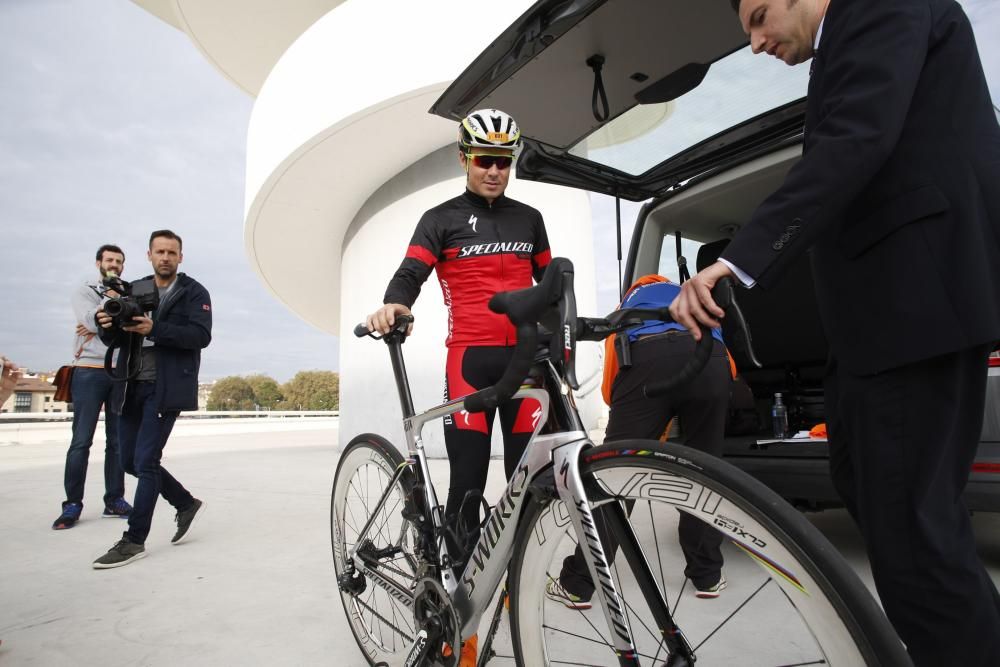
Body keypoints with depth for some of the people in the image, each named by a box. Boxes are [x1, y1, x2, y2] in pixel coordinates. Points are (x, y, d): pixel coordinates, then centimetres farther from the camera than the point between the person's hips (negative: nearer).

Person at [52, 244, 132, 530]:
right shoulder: (84, 291, 7)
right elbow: (92, 320, -12)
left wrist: (100, 326, -12)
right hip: (90, 372, -3)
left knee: (118, 440, 5)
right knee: (81, 440, -4)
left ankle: (114, 499, 10)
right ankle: (73, 504, 3)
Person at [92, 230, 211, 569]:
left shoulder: (194, 292, -1)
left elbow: (201, 336, -15)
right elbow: (115, 340, 11)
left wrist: (155, 329, -27)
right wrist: (107, 325, -13)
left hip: (166, 388, -6)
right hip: (131, 386, 7)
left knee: (145, 461, -7)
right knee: (130, 461, 11)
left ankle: (134, 541, 5)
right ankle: (186, 503, 28)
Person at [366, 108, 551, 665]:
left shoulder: (529, 219, 17)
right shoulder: (442, 219, 5)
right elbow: (411, 273, -7)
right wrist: (394, 305, -30)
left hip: (526, 359, 4)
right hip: (471, 360, -3)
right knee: (468, 485, -2)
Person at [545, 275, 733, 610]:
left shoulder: (627, 306, 40)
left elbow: (610, 388, 32)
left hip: (647, 360, -2)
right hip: (712, 362, 2)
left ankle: (577, 585, 11)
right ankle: (708, 576, 28)